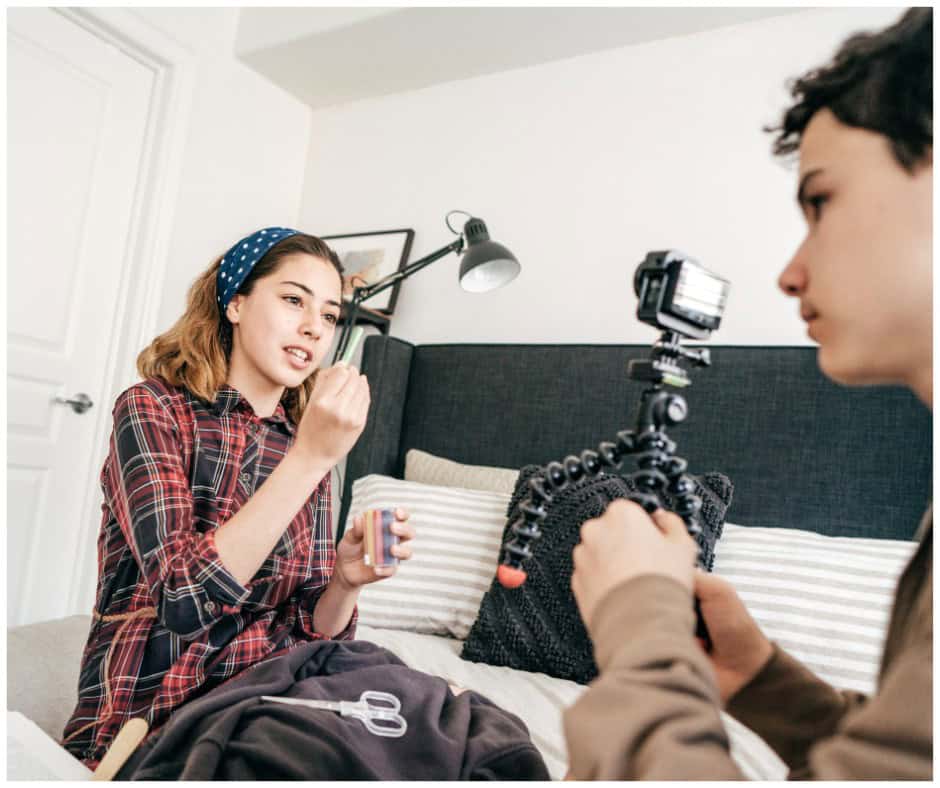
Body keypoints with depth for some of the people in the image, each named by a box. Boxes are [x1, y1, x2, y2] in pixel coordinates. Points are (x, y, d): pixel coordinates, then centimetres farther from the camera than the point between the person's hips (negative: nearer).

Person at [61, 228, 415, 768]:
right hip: (146, 715, -4)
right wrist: (310, 458, -24)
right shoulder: (153, 408, -6)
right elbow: (182, 599, -20)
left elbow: (310, 627, 5)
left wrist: (347, 581, -16)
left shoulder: (308, 442, 7)